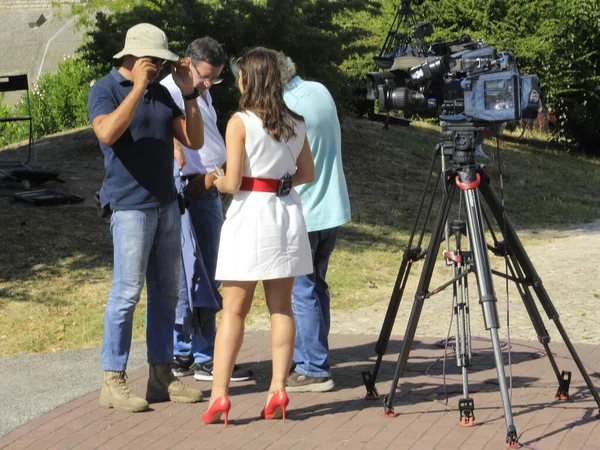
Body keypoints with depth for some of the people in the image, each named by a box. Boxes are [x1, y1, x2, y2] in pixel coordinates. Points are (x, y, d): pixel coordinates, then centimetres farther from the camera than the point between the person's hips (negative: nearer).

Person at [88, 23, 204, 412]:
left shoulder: (162, 93, 14)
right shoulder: (105, 90, -4)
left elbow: (194, 140, 9)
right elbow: (107, 133, -24)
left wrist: (189, 92, -1)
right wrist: (138, 86, -21)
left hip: (167, 204, 7)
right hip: (130, 205, -7)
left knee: (166, 292, 8)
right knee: (127, 292, -9)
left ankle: (162, 376, 14)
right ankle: (114, 382, -4)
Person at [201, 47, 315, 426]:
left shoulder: (240, 122, -9)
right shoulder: (295, 123, 7)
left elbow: (233, 182, -11)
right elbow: (307, 173, 15)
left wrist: (215, 181, 8)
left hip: (251, 212, -5)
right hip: (288, 213, 5)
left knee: (234, 310, -1)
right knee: (282, 306, 10)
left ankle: (219, 395, -3)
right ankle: (278, 391, 8)